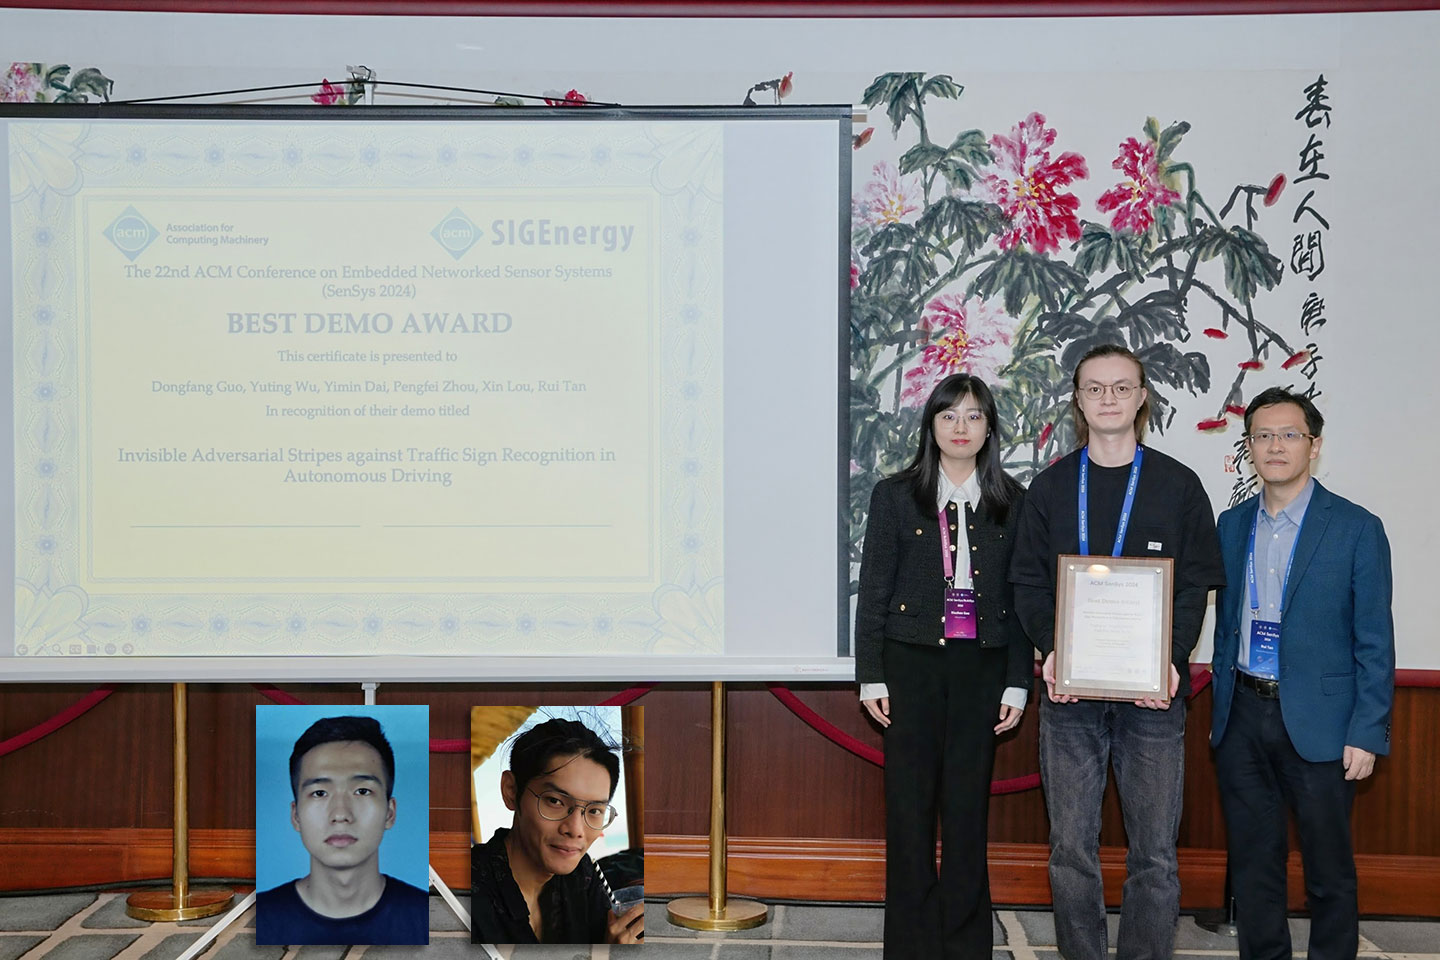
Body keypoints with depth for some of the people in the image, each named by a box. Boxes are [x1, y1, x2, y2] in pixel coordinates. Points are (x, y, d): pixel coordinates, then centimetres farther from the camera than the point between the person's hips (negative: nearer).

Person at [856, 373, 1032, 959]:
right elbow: (873, 591, 3)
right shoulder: (896, 496, 3)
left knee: (968, 809, 5)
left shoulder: (1012, 503, 7)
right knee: (909, 808, 3)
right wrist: (871, 676, -2)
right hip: (913, 663, -1)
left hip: (981, 667, 1)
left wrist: (1017, 683, 2)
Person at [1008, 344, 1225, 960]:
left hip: (1154, 697, -1)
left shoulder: (1178, 485, 6)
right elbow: (1028, 582, 6)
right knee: (1071, 850, 4)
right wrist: (1051, 647, -11)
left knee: (1155, 853, 1)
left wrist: (1172, 657, -13)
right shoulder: (1051, 487, 9)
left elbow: (1195, 584, 3)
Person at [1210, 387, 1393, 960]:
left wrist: (1366, 735, -11)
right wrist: (1220, 710, 11)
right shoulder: (1232, 525, 8)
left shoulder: (1356, 529, -6)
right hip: (1242, 716, 4)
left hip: (1317, 720, -4)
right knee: (1252, 861, 13)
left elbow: (1374, 642, -6)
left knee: (1329, 868, 8)